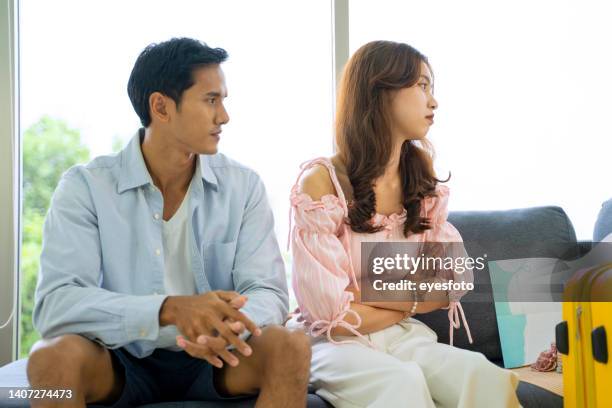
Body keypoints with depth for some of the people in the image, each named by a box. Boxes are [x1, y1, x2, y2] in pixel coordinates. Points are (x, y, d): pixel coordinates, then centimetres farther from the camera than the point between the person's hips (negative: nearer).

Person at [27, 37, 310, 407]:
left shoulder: (244, 187, -2)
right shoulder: (85, 187, -10)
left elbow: (267, 293, -9)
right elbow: (54, 304, -21)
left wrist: (228, 328, -35)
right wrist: (170, 310, -37)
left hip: (210, 358, 2)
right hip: (121, 361, -2)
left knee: (291, 347, -25)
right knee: (54, 356, -31)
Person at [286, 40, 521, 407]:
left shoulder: (424, 184, 7)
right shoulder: (321, 181, -12)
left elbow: (454, 284, 2)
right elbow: (332, 314, -15)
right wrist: (412, 301, -3)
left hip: (404, 337, 5)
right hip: (335, 344, -4)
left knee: (485, 377, -26)